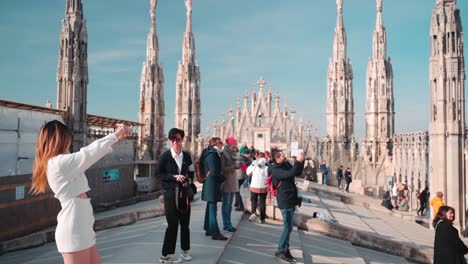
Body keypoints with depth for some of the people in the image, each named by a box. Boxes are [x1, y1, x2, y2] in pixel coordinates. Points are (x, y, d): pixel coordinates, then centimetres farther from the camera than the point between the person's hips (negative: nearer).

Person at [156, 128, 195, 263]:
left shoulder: (187, 155, 5)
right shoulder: (164, 156, -8)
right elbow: (158, 174, -8)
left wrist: (190, 179, -1)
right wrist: (174, 177, -18)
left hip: (184, 194, 4)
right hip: (170, 194, -4)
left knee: (185, 223, 13)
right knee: (172, 224, -1)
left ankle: (185, 250, 30)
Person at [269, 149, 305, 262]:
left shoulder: (286, 165, 8)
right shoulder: (275, 170, -17)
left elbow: (297, 173, 14)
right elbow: (290, 174, -29)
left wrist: (301, 161, 2)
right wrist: (298, 161, -26)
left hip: (291, 200, 9)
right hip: (285, 201, -9)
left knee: (288, 227, 14)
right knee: (288, 227, -6)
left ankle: (285, 249, 24)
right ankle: (280, 251, 6)